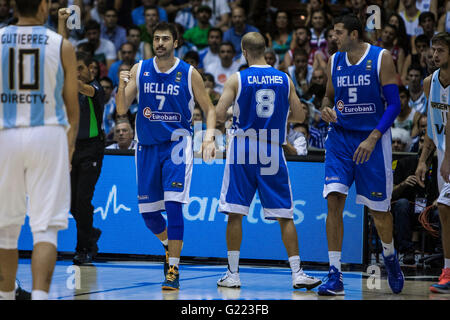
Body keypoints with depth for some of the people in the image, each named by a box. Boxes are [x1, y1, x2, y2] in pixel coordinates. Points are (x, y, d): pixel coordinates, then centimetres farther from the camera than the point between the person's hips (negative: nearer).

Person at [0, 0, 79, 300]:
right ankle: (39, 296, -20)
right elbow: (72, 103, 8)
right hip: (48, 135, -2)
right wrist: (72, 139, 25)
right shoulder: (61, 46, 0)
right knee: (46, 227, -4)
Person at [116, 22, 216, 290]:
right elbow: (122, 110, -1)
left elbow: (209, 109, 3)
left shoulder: (189, 74, -4)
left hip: (177, 144, -3)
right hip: (147, 145, 3)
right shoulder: (140, 70, 2)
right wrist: (122, 86, -19)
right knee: (148, 210, 6)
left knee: (173, 205, -17)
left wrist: (210, 138, -13)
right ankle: (170, 246, 37)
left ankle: (173, 270, -12)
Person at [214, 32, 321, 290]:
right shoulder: (284, 80, 3)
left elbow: (219, 114, -11)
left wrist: (228, 118, 12)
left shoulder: (237, 79, -5)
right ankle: (297, 273, 1)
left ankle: (233, 274, 4)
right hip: (273, 152, 2)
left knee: (235, 213, 4)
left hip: (243, 150, -2)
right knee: (285, 215, 6)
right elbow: (300, 116, 7)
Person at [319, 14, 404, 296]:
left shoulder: (381, 58, -8)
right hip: (341, 138, 3)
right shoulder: (335, 61, 6)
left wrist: (373, 138, -20)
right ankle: (335, 277, -12)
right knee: (334, 200, -13)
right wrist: (326, 109, -6)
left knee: (379, 208, 5)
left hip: (373, 140, -3)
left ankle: (390, 256, 37)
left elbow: (394, 104, -10)